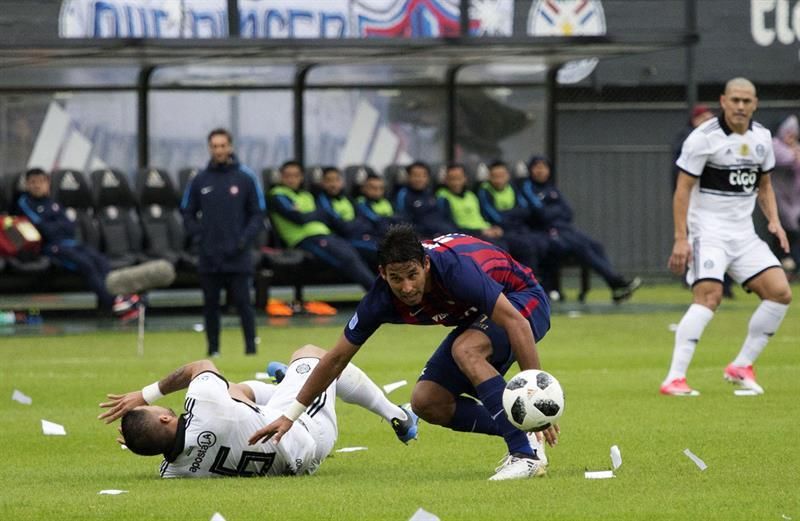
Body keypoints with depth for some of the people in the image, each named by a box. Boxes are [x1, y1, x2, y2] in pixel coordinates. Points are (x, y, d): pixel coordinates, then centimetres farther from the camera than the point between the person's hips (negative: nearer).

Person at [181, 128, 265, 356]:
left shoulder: (245, 178, 1)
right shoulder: (199, 181, 7)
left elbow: (258, 213, 4)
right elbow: (187, 213, 14)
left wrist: (245, 238, -9)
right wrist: (197, 236, -1)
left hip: (238, 257, -2)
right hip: (208, 257, 2)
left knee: (242, 302, -4)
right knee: (210, 304, 5)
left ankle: (251, 347, 1)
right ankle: (213, 350, 11)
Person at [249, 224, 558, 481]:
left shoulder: (455, 268, -38)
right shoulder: (382, 299, -21)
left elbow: (516, 322, -40)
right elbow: (337, 357, -8)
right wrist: (290, 415, -7)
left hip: (523, 299, -7)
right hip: (475, 318, 7)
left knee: (466, 350, -35)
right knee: (427, 402, -7)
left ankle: (526, 453, -30)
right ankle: (520, 436, 2)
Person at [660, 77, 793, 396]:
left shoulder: (762, 138, 8)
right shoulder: (703, 138, -11)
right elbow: (683, 190, -10)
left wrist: (774, 221, 5)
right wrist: (681, 239, -17)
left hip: (744, 232, 7)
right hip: (708, 231, -7)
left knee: (780, 293, -5)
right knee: (709, 295, -25)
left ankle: (741, 367, 8)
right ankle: (674, 379, -25)